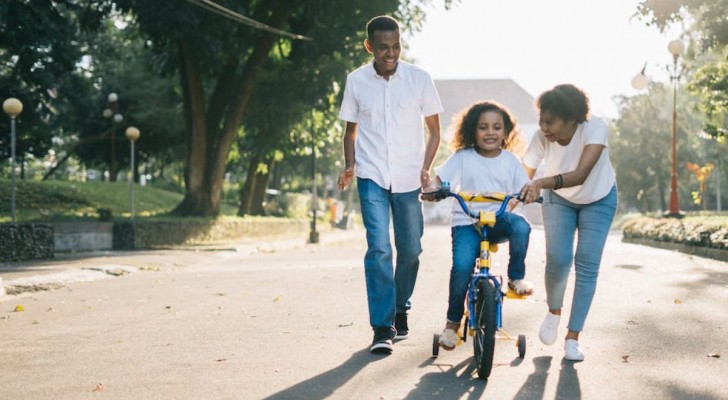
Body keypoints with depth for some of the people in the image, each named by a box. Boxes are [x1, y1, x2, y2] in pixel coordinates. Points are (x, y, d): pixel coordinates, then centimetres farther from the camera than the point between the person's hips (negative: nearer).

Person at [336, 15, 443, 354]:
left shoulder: (419, 79, -2)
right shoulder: (356, 81, 0)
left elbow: (434, 130, 6)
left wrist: (425, 169, -8)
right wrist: (349, 166, -3)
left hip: (408, 178, 1)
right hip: (372, 177, -1)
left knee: (410, 249, 7)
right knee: (378, 247, -12)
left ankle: (400, 309, 31)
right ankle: (383, 328, -10)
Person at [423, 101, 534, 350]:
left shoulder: (510, 161, 7)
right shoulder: (463, 157, 2)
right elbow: (440, 179, -2)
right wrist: (432, 189, -25)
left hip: (498, 219, 2)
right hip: (466, 221, -1)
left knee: (520, 226, -33)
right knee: (462, 265, -24)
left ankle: (516, 278, -9)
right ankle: (452, 323, -3)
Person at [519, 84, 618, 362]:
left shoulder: (594, 128, -35)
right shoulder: (542, 137, -27)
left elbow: (581, 174, -47)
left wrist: (541, 183, -61)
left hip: (598, 200, -1)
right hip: (559, 200, 1)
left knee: (587, 266, -8)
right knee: (557, 260, -15)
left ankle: (573, 337, 3)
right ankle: (554, 312, 16)